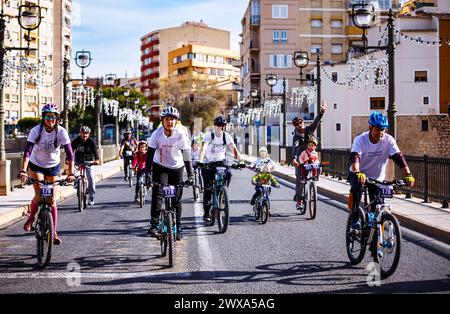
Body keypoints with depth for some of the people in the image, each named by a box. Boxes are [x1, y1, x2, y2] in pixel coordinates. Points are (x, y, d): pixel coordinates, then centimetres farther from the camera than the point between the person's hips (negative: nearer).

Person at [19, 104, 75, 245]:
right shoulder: (36, 130, -22)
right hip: (36, 165, -1)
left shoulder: (61, 132, -20)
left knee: (52, 200, -1)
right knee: (39, 195, -17)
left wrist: (71, 173, -34)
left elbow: (69, 153, -23)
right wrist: (23, 171, -43)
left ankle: (53, 232, 7)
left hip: (53, 167, 1)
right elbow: (28, 150, -30)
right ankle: (31, 218, 12)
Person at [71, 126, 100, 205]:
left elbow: (95, 151, -26)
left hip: (89, 162, -1)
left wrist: (97, 160, -45)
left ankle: (91, 196, 0)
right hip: (78, 161, 1)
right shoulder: (76, 141, -12)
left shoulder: (91, 142, -14)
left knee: (91, 177, -15)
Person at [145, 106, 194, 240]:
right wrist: (148, 173, -26)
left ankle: (178, 228, 13)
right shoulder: (157, 134, -18)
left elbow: (186, 156, -20)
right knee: (157, 196, -17)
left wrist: (190, 175, -28)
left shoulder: (181, 136, -19)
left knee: (176, 200, 1)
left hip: (176, 168, 0)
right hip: (160, 167, 0)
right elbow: (150, 154, -17)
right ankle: (154, 225, -14)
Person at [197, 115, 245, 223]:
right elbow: (203, 147, -31)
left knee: (228, 174, -29)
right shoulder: (209, 135, -17)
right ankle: (206, 213, 6)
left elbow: (234, 148, -19)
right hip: (208, 163, -2)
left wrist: (240, 161, -34)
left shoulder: (226, 136, -9)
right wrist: (200, 160, -48)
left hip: (221, 161, 2)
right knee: (208, 189, -5)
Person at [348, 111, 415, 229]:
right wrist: (358, 173, -56)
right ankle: (355, 218, -19)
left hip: (378, 178, 2)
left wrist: (408, 175, -39)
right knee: (357, 187, -34)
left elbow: (399, 158, -23)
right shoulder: (360, 140, -21)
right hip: (358, 175, -2)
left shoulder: (388, 140, -15)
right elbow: (355, 158, -36)